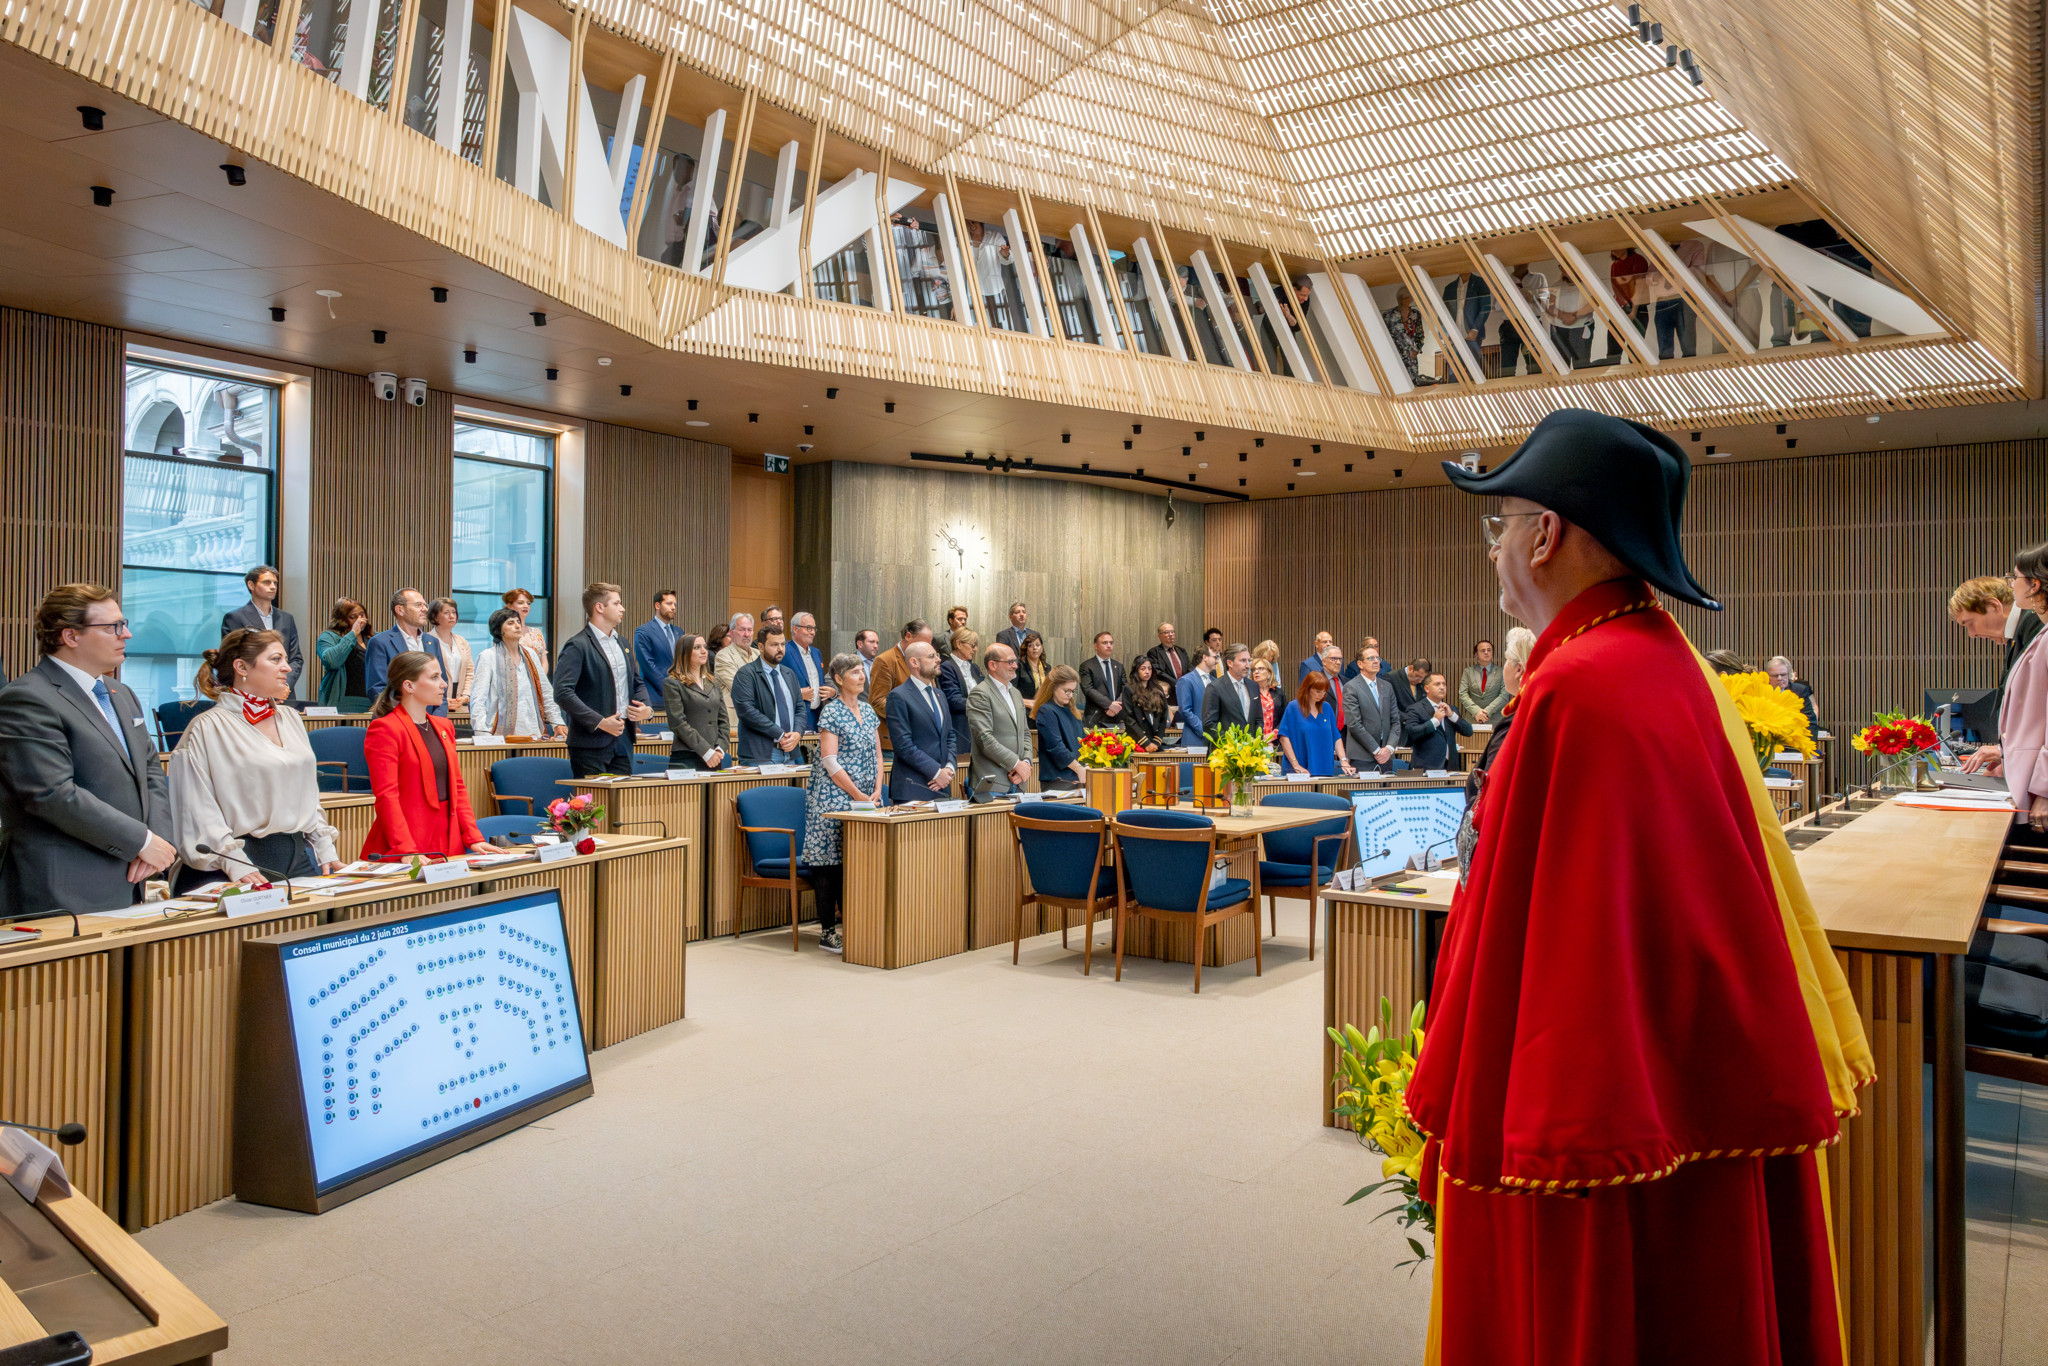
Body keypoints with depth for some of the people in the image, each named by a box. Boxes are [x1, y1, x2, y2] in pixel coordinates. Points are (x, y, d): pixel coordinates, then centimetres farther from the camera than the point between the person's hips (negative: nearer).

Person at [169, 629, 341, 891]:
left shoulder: (290, 718, 15)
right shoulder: (207, 728, -5)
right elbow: (199, 809, -11)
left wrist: (325, 849, 11)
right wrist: (233, 863, -20)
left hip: (300, 857, 6)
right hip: (247, 859, -6)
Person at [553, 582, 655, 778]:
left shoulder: (621, 644, 17)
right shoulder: (578, 646, -10)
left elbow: (636, 682, 27)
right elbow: (562, 693, -18)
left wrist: (647, 708, 5)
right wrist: (600, 722, -20)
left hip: (623, 739, 7)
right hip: (591, 743, -7)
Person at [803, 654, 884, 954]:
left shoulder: (868, 710, 14)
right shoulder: (832, 712, -7)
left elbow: (877, 754, 14)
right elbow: (830, 761, -13)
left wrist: (876, 792, 1)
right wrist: (858, 796, -14)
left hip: (865, 798, 7)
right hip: (834, 797, -7)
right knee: (831, 862, -4)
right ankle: (827, 932, 2)